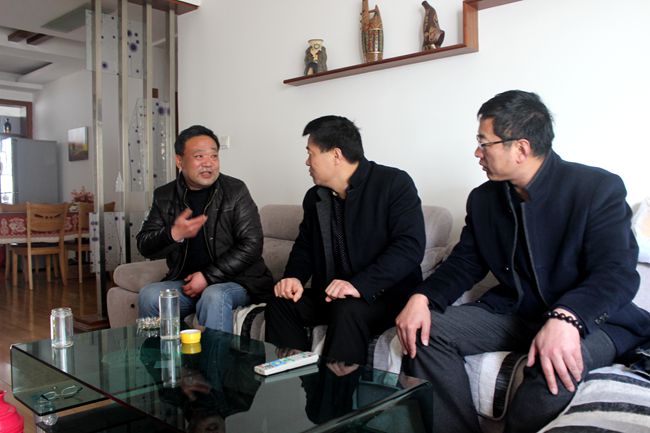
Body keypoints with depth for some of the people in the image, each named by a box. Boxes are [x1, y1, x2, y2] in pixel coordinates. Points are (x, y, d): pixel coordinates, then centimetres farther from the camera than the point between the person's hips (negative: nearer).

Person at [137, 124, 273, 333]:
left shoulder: (235, 191, -4)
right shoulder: (164, 196, 6)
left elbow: (251, 244, -9)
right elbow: (144, 246, 4)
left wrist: (208, 276, -15)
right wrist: (173, 235, -19)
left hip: (235, 280, -3)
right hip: (186, 281, 4)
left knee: (214, 296, -33)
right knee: (149, 295, -20)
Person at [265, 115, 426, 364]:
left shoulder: (394, 183, -11)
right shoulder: (314, 197, 11)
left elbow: (410, 246, -21)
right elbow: (304, 246, 19)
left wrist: (359, 285, -31)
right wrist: (294, 277, -4)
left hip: (384, 294, -6)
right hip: (329, 295, 6)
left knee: (347, 311, -34)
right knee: (280, 303, -15)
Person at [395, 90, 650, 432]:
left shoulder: (599, 188, -12)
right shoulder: (483, 199, 5)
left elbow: (618, 272, -21)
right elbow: (463, 263, 5)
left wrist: (565, 318, -40)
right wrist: (422, 297, -15)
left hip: (587, 319, -5)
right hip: (512, 314, 5)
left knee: (554, 366, -37)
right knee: (426, 331, -16)